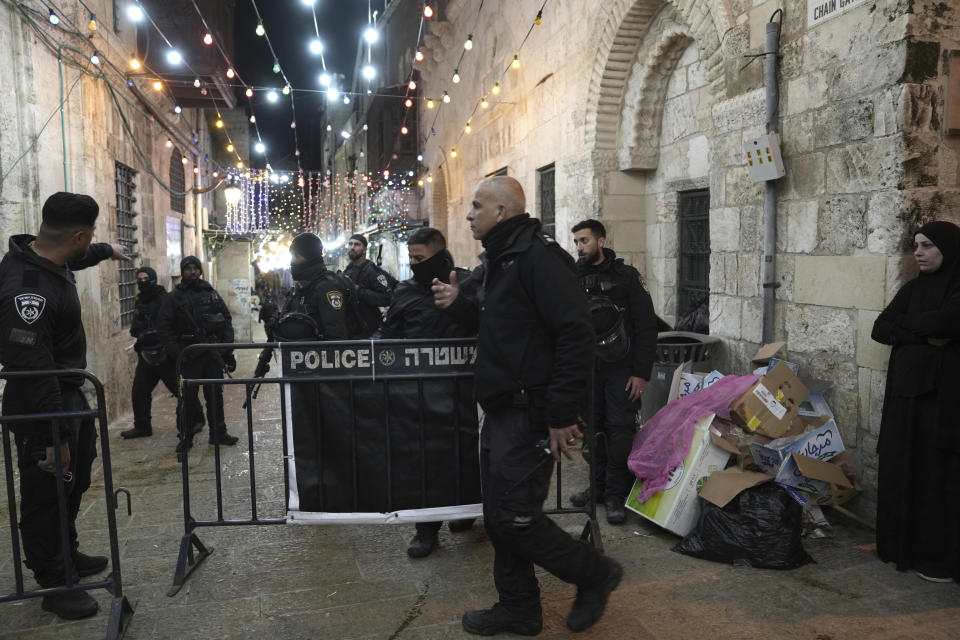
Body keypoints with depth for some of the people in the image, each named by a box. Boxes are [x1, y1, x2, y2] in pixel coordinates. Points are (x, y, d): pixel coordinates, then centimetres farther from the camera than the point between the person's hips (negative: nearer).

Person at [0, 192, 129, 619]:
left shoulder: (48, 257, -1)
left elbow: (77, 258, 26)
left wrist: (107, 250, 46)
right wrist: (55, 437, -26)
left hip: (70, 393, 11)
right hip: (40, 407, -11)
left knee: (75, 481, 22)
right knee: (46, 493, 4)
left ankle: (68, 557, 40)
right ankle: (55, 583, 19)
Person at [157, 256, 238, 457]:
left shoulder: (211, 294, 10)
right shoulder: (174, 297, 2)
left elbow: (227, 320, 10)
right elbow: (163, 326, -1)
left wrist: (228, 351, 3)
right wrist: (176, 352, -11)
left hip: (213, 354, 3)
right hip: (189, 356, -2)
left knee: (215, 395, 8)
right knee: (188, 397, 0)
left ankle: (218, 433, 18)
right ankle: (185, 437, 10)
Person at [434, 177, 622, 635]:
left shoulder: (537, 256, -15)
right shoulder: (495, 261, 16)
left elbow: (574, 334, -22)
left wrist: (562, 414, -22)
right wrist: (458, 303, 8)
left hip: (530, 412, -10)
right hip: (501, 409, 10)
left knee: (514, 515, -6)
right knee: (498, 514, 14)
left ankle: (595, 574, 17)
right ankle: (519, 609, 30)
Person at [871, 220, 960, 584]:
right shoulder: (913, 288, 12)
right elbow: (879, 329, 2)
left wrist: (905, 324, -6)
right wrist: (925, 334, -14)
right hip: (905, 392, 6)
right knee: (900, 469, 9)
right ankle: (903, 544, 21)